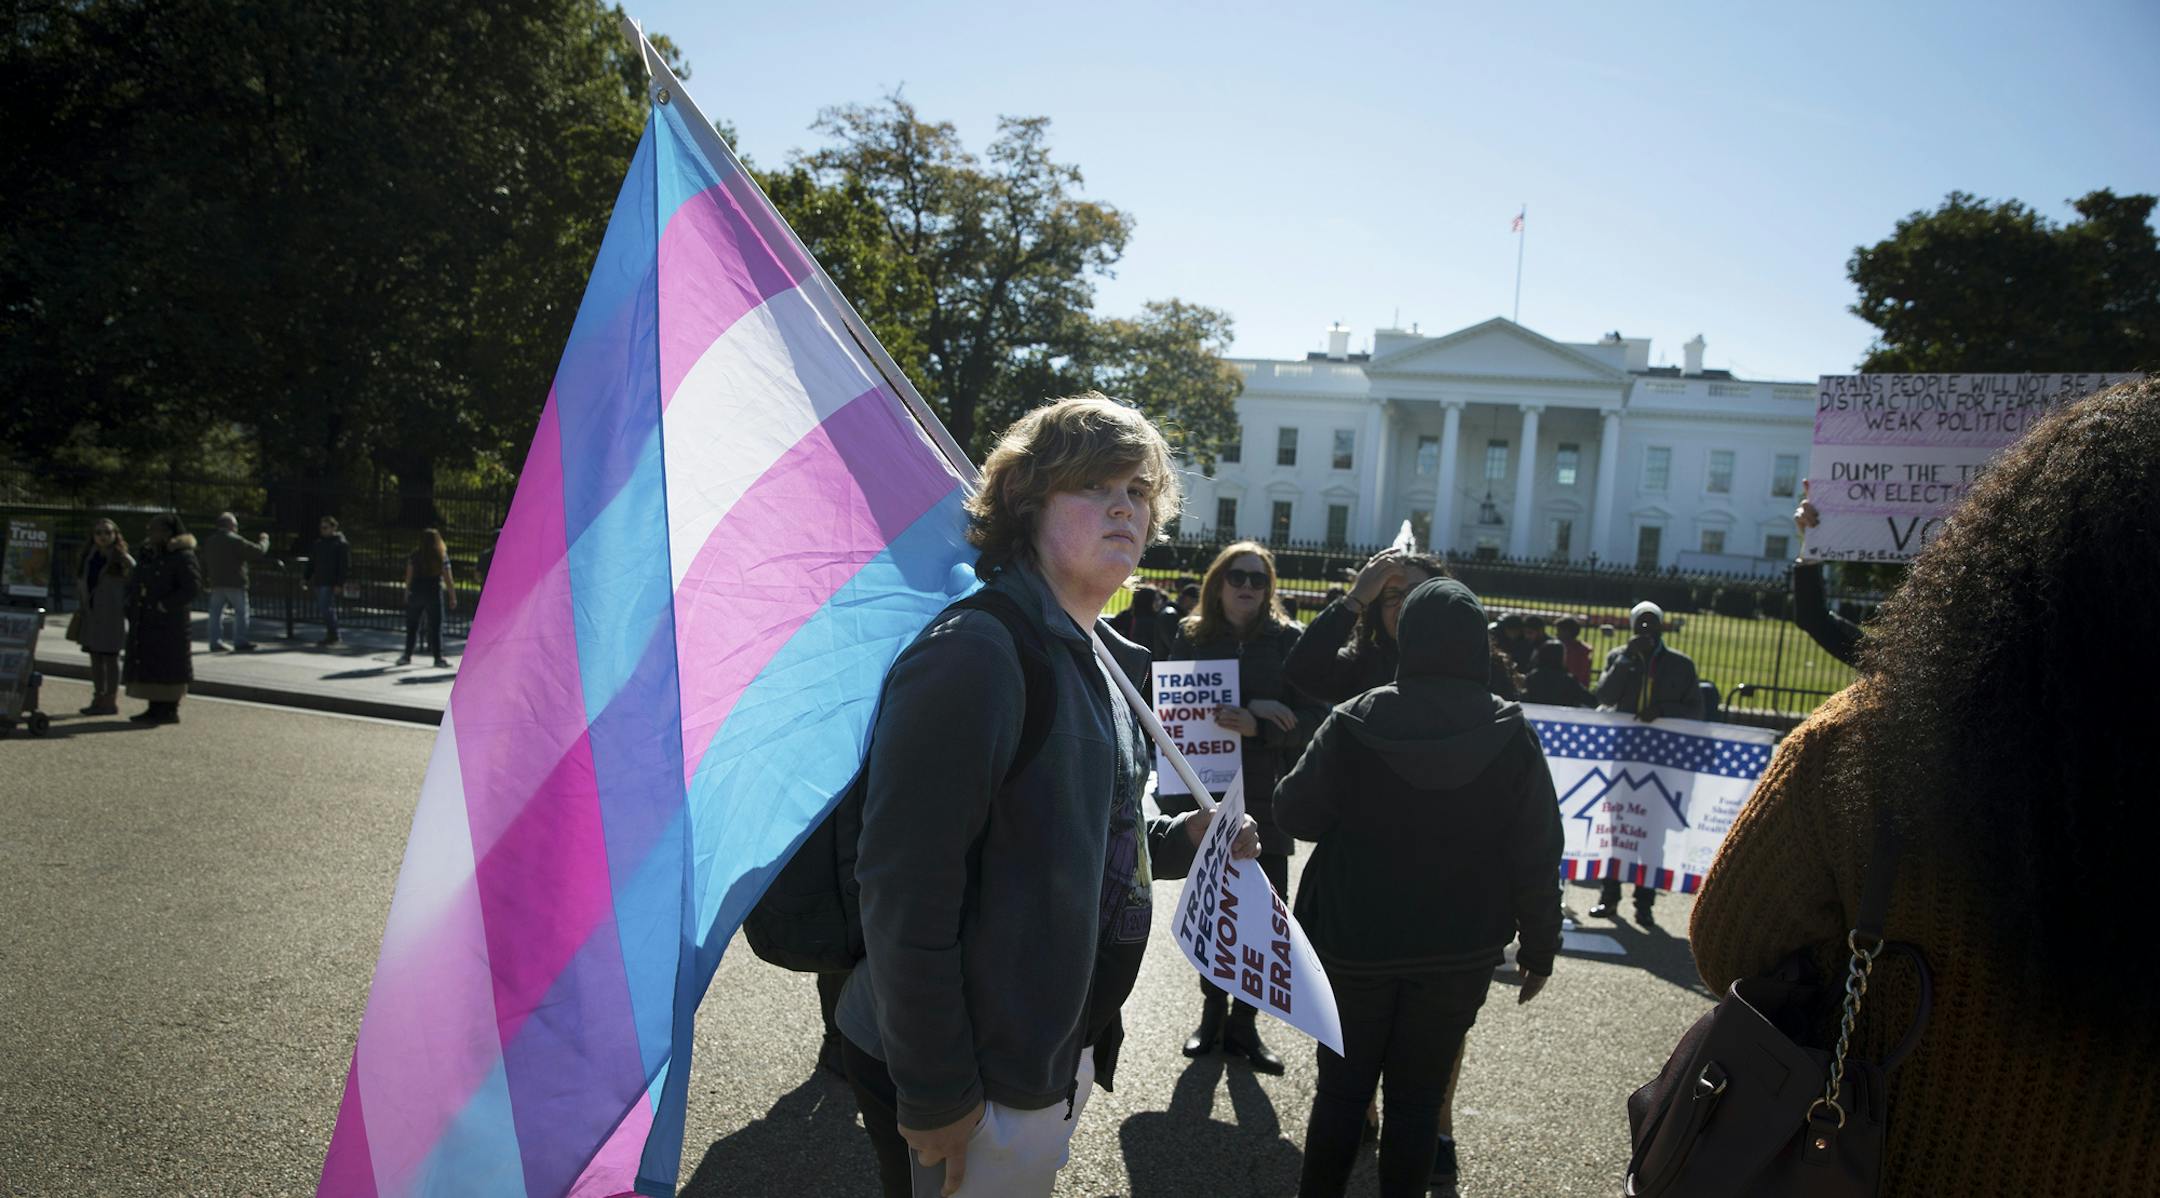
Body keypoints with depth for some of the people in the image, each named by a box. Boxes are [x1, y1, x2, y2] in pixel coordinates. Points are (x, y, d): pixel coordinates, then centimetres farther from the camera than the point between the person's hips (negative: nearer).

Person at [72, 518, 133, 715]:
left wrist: (126, 606, -12)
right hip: (91, 615, 6)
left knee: (110, 658, -2)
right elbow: (80, 583, 21)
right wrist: (82, 606, 11)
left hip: (112, 616, -6)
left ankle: (111, 701, 3)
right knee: (95, 658, 10)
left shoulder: (123, 560, -6)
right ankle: (98, 697, 17)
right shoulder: (88, 558, 12)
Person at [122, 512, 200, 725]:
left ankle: (170, 710, 2)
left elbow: (192, 587, -20)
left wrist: (164, 606, -19)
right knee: (148, 665, 10)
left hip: (169, 623, -8)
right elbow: (134, 582, 24)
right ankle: (155, 708, 17)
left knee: (167, 665, -4)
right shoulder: (148, 554, 15)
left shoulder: (182, 556, -11)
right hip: (145, 622, 8)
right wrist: (132, 607, 9)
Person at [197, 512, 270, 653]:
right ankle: (240, 642, -2)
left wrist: (205, 581, 22)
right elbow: (258, 552, -13)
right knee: (241, 612, 0)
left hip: (216, 584, 7)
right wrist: (264, 540, 5)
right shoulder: (236, 540, -11)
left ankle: (214, 642, 8)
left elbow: (203, 563, 16)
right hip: (235, 583, -7)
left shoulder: (209, 541, 12)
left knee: (216, 612, 9)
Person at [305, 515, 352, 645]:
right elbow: (312, 562, 22)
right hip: (319, 581, 8)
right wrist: (307, 577, 15)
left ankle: (333, 636, -5)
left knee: (326, 608, -13)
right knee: (321, 608, 10)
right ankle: (330, 634, 18)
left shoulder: (341, 543, -7)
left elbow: (344, 565, -12)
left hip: (330, 583, -8)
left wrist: (340, 583, -18)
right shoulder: (319, 543, 16)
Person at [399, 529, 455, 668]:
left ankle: (407, 655, 14)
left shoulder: (414, 556, 0)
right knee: (436, 627, 2)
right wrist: (453, 597, 1)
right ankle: (438, 658, 1)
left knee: (412, 627, 10)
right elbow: (448, 580, -4)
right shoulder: (442, 557, -2)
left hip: (416, 593, 1)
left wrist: (406, 594, 8)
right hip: (434, 594, -1)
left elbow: (409, 577, 0)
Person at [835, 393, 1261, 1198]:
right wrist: (935, 1094, -21)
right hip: (978, 1081, -9)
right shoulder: (973, 653, -22)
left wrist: (1177, 839, 4)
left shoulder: (1101, 661, 9)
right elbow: (907, 888, -25)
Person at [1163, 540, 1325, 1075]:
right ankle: (1213, 1012, 28)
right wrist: (1248, 706, -17)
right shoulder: (1192, 638, 3)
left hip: (1266, 797, -1)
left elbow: (1310, 717, -7)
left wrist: (1257, 725, -24)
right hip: (1206, 794, 1)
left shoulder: (1289, 640, -1)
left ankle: (1243, 1023, 17)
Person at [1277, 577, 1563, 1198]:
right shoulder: (1511, 735, -9)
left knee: (1342, 1088, 14)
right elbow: (1537, 855, -6)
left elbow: (1295, 813, -6)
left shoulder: (1354, 722, -13)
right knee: (1419, 1095, 13)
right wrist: (1539, 945, 5)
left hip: (1354, 942, -1)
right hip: (1461, 953, 1)